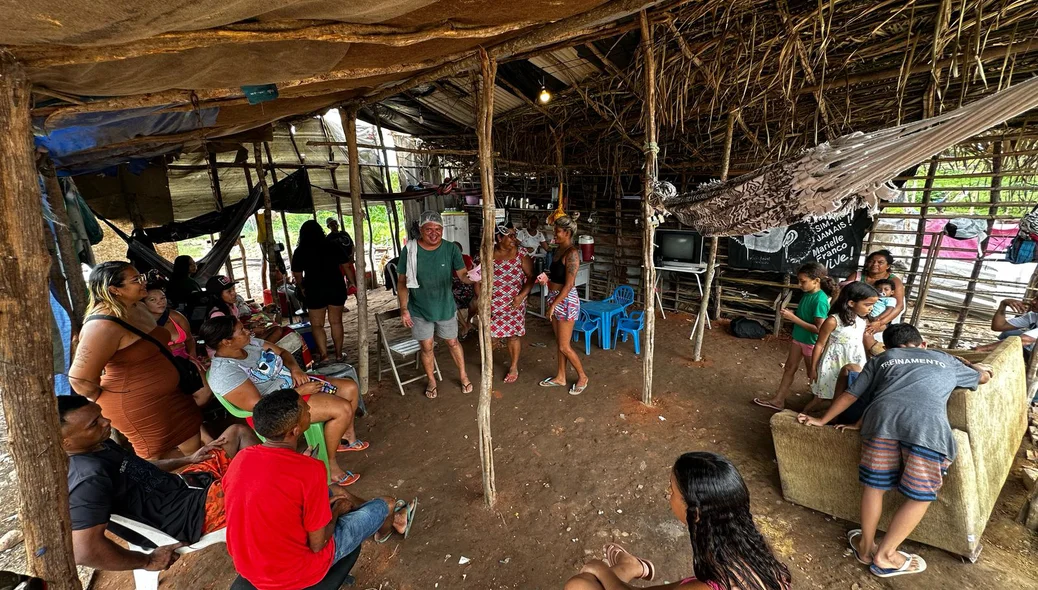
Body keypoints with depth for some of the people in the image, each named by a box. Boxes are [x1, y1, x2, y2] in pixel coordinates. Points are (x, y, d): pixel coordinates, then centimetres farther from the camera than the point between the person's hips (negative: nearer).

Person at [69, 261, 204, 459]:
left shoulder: (138, 307, 2)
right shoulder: (104, 325, -25)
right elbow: (79, 378, -23)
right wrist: (109, 403, -8)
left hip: (167, 394, 9)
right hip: (137, 405, -8)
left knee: (193, 446, 18)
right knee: (159, 457, 9)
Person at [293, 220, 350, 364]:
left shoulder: (300, 251, 0)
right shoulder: (332, 246, 4)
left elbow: (297, 274, 2)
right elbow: (346, 265, 4)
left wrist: (302, 288, 19)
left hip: (315, 291, -2)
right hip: (336, 287, 2)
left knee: (317, 325, 7)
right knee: (336, 322, 11)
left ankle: (324, 356, -1)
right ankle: (339, 355, 15)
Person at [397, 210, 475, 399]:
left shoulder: (451, 249, -13)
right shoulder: (409, 250, -13)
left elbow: (462, 275, -19)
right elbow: (402, 282, -6)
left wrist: (471, 277, -43)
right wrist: (404, 309, -7)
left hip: (446, 308, 0)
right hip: (419, 310, 0)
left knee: (452, 342, 18)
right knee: (426, 347, 15)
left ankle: (463, 375, 40)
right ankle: (431, 380, 39)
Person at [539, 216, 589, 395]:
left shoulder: (572, 253, -19)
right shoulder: (559, 249, 9)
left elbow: (568, 284, -22)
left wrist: (554, 304, -21)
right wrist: (546, 277, 4)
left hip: (566, 301, -9)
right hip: (556, 299, 9)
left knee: (564, 346, 0)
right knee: (559, 342, 17)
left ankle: (582, 377, 20)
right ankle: (560, 377, 31)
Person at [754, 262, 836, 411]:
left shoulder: (820, 300, -27)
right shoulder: (807, 293, -2)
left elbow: (819, 329, -28)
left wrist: (794, 318, -28)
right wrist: (791, 315, -7)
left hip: (811, 342, -8)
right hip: (798, 338, 8)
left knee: (813, 375, 11)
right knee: (789, 368, 14)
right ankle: (778, 400, 24)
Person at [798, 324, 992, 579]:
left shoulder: (881, 359, 33)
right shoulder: (946, 360, 36)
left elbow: (850, 395, 31)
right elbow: (984, 376, 56)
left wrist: (821, 421, 40)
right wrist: (968, 364, 78)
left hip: (884, 416, 1)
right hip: (929, 424, 0)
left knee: (874, 485, 15)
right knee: (920, 495, 16)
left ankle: (866, 547, 31)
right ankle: (884, 556, 22)